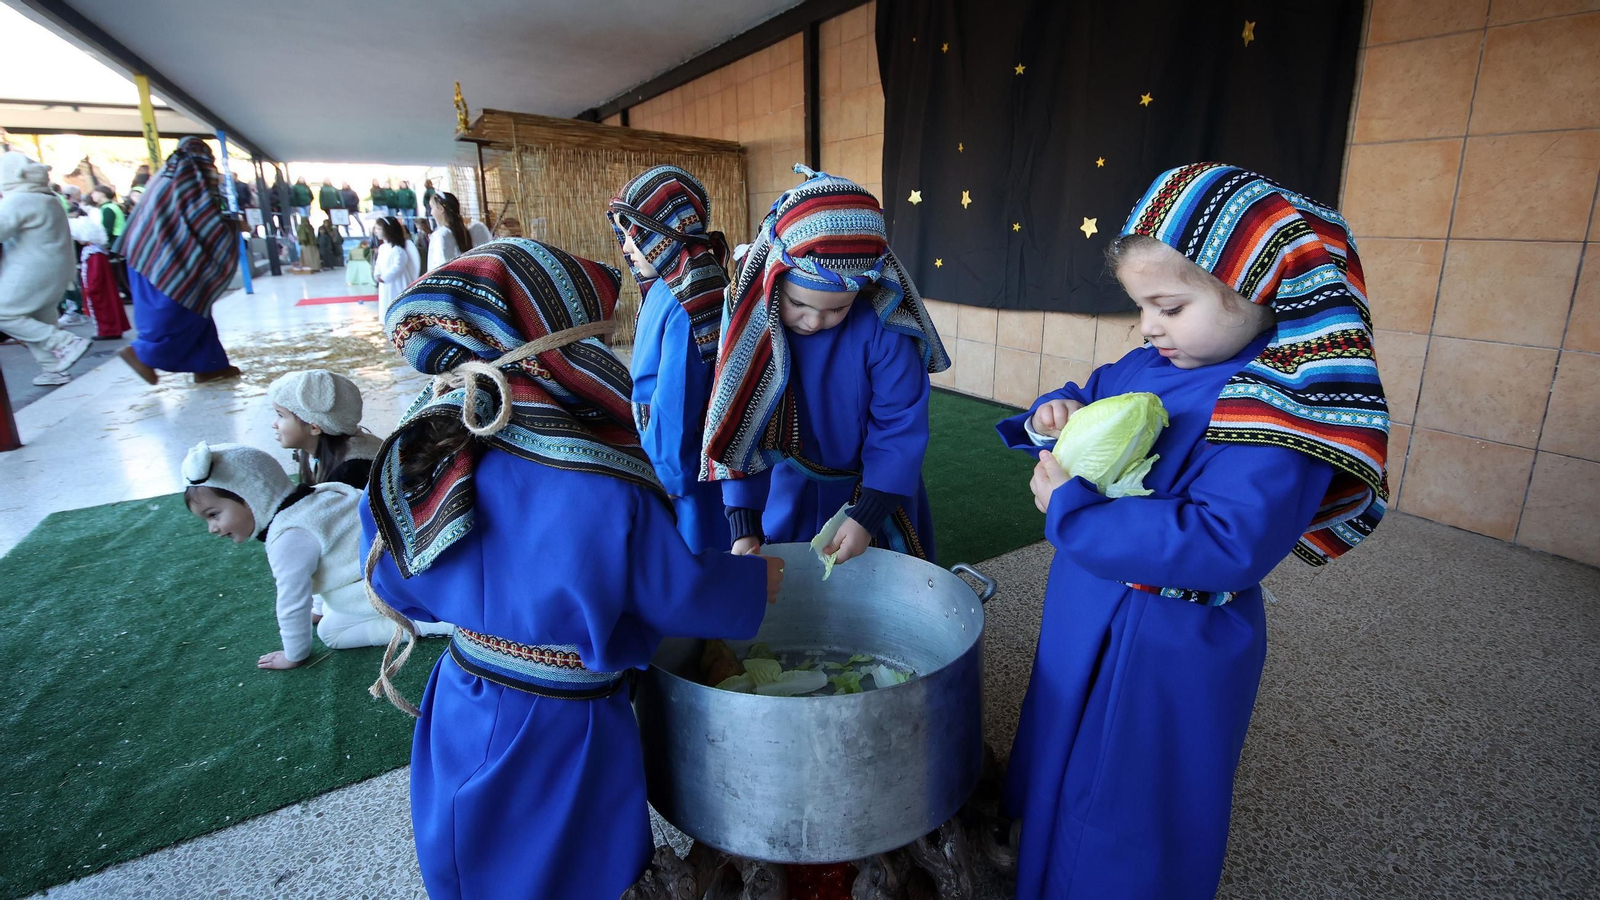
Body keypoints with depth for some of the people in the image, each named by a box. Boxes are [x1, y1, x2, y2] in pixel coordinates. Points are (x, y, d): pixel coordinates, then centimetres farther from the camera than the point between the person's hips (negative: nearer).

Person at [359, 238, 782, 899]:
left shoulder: (424, 453, -14)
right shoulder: (607, 498, -32)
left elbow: (399, 584, 1)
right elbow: (681, 592, -17)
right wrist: (755, 581, 0)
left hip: (460, 705, 6)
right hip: (563, 735, -5)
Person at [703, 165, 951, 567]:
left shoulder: (884, 328, -24)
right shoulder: (750, 323, -18)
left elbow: (900, 428, -17)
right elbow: (735, 431, -14)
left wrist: (868, 517, -21)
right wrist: (744, 527, -17)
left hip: (871, 494, -1)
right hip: (781, 499, 2)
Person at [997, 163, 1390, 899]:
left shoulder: (1286, 409, -26)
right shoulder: (1148, 367, -2)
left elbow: (1227, 547, -36)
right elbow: (1088, 399, 16)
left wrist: (1071, 507, -31)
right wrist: (1054, 416, -9)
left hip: (1169, 653, -8)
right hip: (1082, 624, 8)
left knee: (1127, 829, 14)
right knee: (1061, 771, 29)